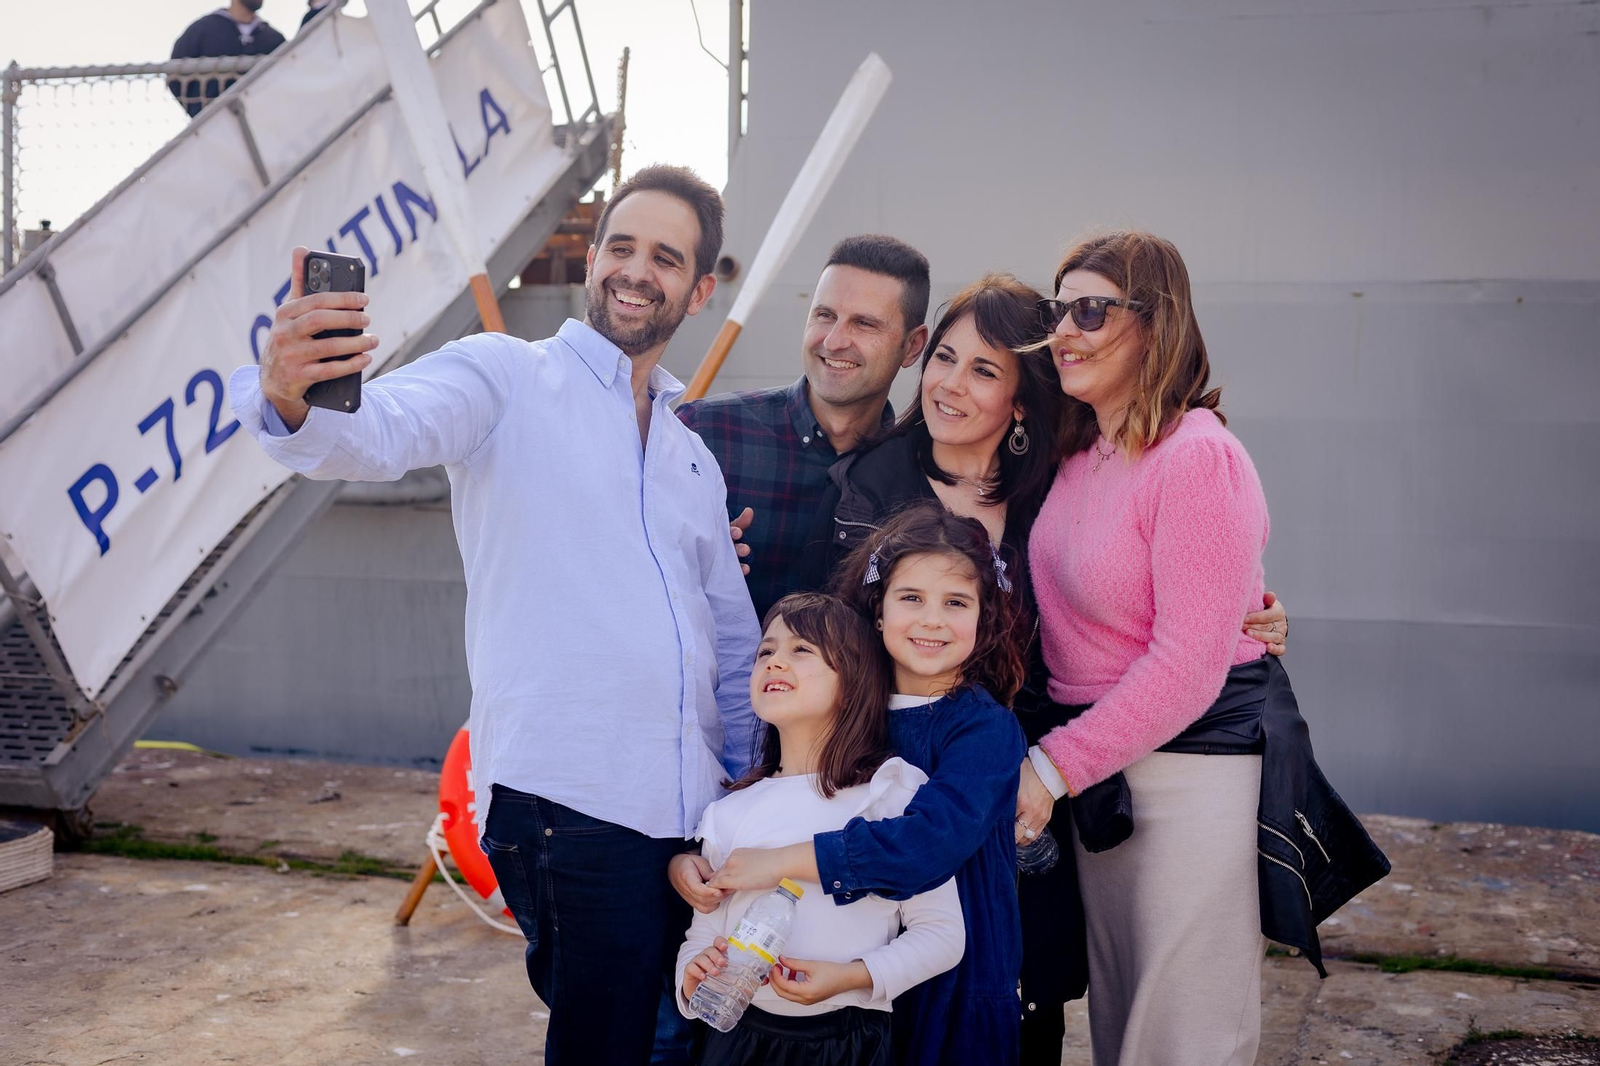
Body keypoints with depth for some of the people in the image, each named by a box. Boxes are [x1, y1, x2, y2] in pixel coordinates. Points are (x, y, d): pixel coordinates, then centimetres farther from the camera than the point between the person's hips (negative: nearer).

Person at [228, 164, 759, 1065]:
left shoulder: (694, 457, 21)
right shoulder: (506, 377, 0)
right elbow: (378, 434, -21)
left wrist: (742, 768, 18)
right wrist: (288, 399, -42)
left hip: (691, 816, 7)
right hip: (569, 808, -7)